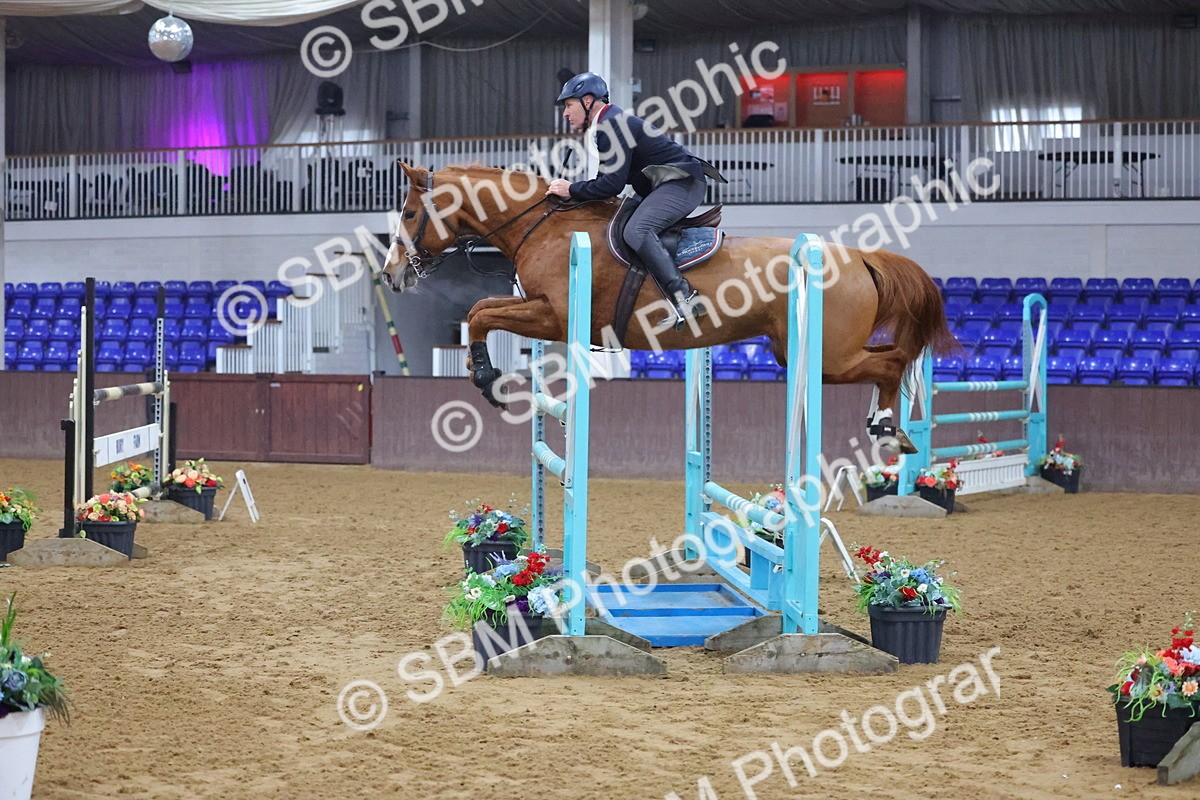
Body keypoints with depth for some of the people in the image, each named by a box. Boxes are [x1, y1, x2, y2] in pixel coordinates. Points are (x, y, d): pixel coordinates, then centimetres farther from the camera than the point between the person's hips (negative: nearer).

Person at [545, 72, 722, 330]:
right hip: (671, 185, 12)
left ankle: (685, 298, -38)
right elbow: (610, 179, 21)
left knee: (636, 232, -28)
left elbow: (613, 183, -21)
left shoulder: (612, 125, -14)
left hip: (681, 183, -12)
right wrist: (572, 189, 8)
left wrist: (573, 190, -12)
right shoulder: (609, 123, 19)